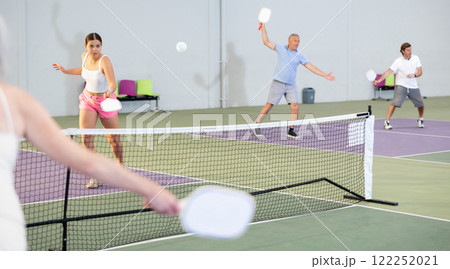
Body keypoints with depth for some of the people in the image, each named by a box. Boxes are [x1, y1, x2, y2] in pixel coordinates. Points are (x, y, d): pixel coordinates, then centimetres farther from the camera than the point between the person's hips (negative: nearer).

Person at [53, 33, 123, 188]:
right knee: (86, 139, -10)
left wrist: (109, 92, -57)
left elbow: (113, 83, -37)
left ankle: (120, 164, 35)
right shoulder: (85, 56, -6)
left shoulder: (104, 61, -25)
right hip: (88, 99, 4)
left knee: (114, 139, 4)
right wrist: (66, 71, 15)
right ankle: (96, 177, -3)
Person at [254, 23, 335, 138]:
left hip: (291, 85, 3)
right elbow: (266, 42, 3)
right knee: (269, 105, -3)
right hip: (278, 83, -2)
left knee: (295, 106, -10)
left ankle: (291, 130, 0)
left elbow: (310, 67, 5)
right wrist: (263, 28, -3)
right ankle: (257, 125, 9)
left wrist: (324, 75, -1)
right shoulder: (281, 48, 3)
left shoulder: (299, 55, 6)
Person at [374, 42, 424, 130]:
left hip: (413, 86, 4)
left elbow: (420, 72, 1)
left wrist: (414, 75, -21)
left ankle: (420, 120, 30)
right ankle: (387, 122, -16)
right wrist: (379, 80, -21)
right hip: (401, 86, -3)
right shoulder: (398, 61, -8)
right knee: (395, 103, -20)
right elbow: (389, 71, -11)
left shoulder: (416, 58, 2)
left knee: (421, 104, 4)